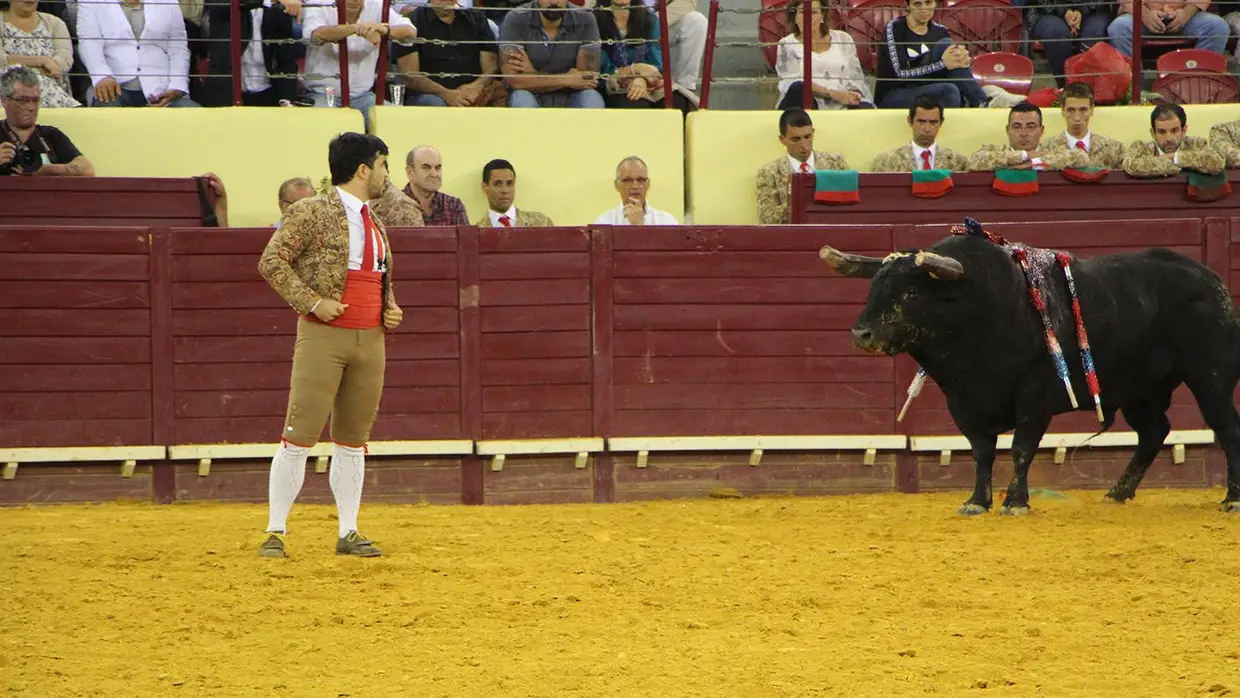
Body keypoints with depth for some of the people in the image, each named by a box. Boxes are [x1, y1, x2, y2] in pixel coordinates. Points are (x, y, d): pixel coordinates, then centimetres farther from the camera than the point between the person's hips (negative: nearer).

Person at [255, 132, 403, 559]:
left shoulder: (375, 224, 19)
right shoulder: (311, 213, -5)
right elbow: (271, 262, -9)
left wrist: (391, 309, 11)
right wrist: (312, 302, -16)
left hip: (370, 339, 7)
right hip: (323, 334, -7)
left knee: (354, 439, 8)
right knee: (300, 435, -9)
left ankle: (349, 535, 14)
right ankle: (275, 533, -5)